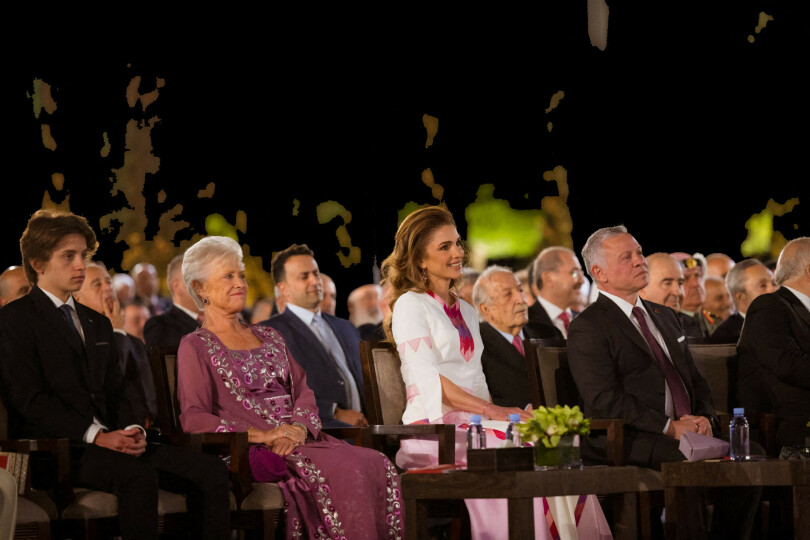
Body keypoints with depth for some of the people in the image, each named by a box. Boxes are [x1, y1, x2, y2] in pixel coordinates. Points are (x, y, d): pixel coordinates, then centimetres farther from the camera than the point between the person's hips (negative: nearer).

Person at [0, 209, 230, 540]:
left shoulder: (98, 325, 25)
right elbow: (29, 398, -10)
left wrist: (132, 431, -4)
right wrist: (95, 436, -19)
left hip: (110, 440, 7)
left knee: (211, 471, -13)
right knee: (138, 474, -37)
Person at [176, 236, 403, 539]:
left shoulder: (269, 337, 25)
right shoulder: (195, 347, 5)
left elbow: (302, 390, 15)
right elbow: (194, 419, -7)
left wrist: (298, 428, -8)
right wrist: (262, 435, -16)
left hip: (299, 438, 6)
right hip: (246, 451, -6)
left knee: (379, 465, -23)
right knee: (347, 472, -31)